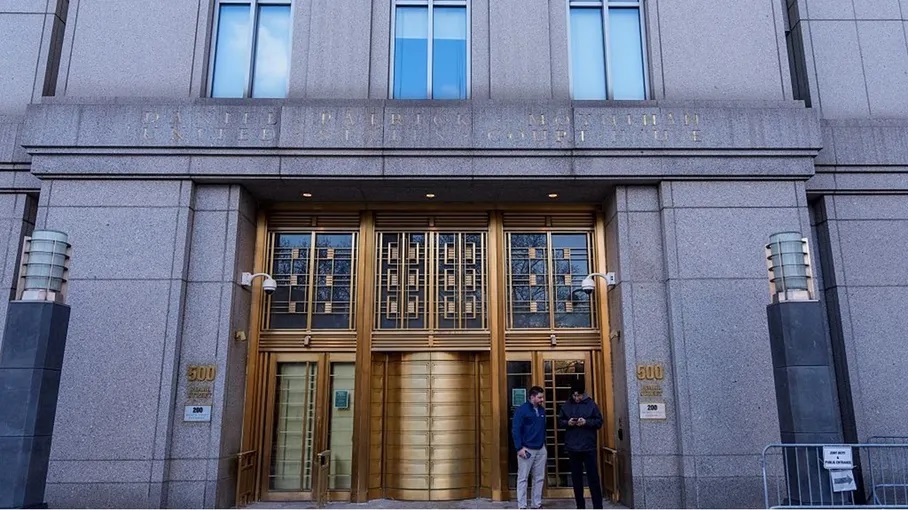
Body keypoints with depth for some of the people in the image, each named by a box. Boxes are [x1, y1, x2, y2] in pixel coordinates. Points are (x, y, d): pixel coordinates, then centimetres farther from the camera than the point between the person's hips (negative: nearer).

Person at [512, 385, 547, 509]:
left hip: (540, 449, 7)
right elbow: (515, 430, -13)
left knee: (539, 478, 11)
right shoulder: (522, 410, -12)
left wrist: (544, 444, 15)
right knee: (522, 478, 0)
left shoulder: (542, 410, 8)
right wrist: (519, 448, -17)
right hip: (527, 449, -6)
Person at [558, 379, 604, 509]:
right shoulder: (566, 405, 5)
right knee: (576, 478, 9)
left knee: (593, 477, -1)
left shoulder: (591, 404, -1)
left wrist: (586, 422, -18)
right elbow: (559, 422, 10)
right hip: (572, 448, 3)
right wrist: (567, 422, -12)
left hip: (589, 447, -2)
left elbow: (599, 422, -1)